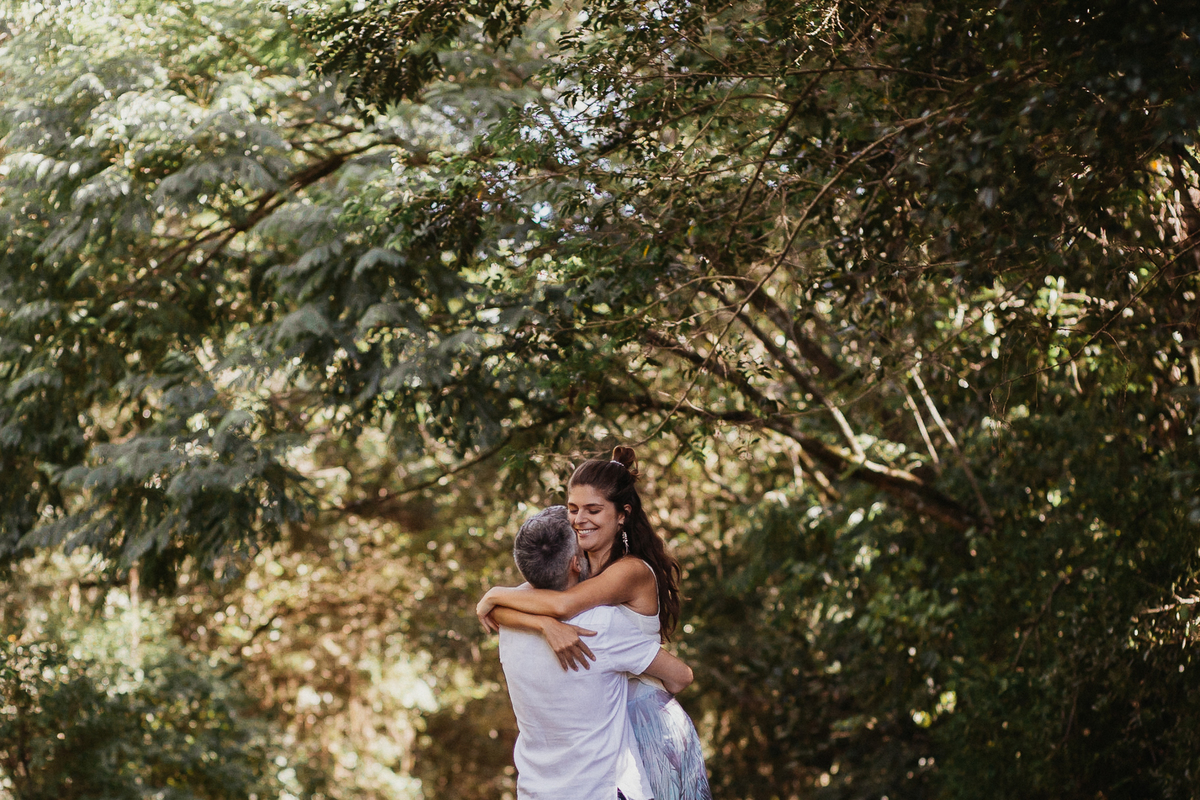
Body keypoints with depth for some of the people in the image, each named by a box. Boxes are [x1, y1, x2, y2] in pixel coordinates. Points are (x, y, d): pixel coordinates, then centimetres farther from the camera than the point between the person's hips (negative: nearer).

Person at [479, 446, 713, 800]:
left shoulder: (634, 571, -16)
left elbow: (564, 603, -32)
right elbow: (497, 612, -11)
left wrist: (496, 595, -17)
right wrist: (547, 624, -31)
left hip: (647, 727, -6)